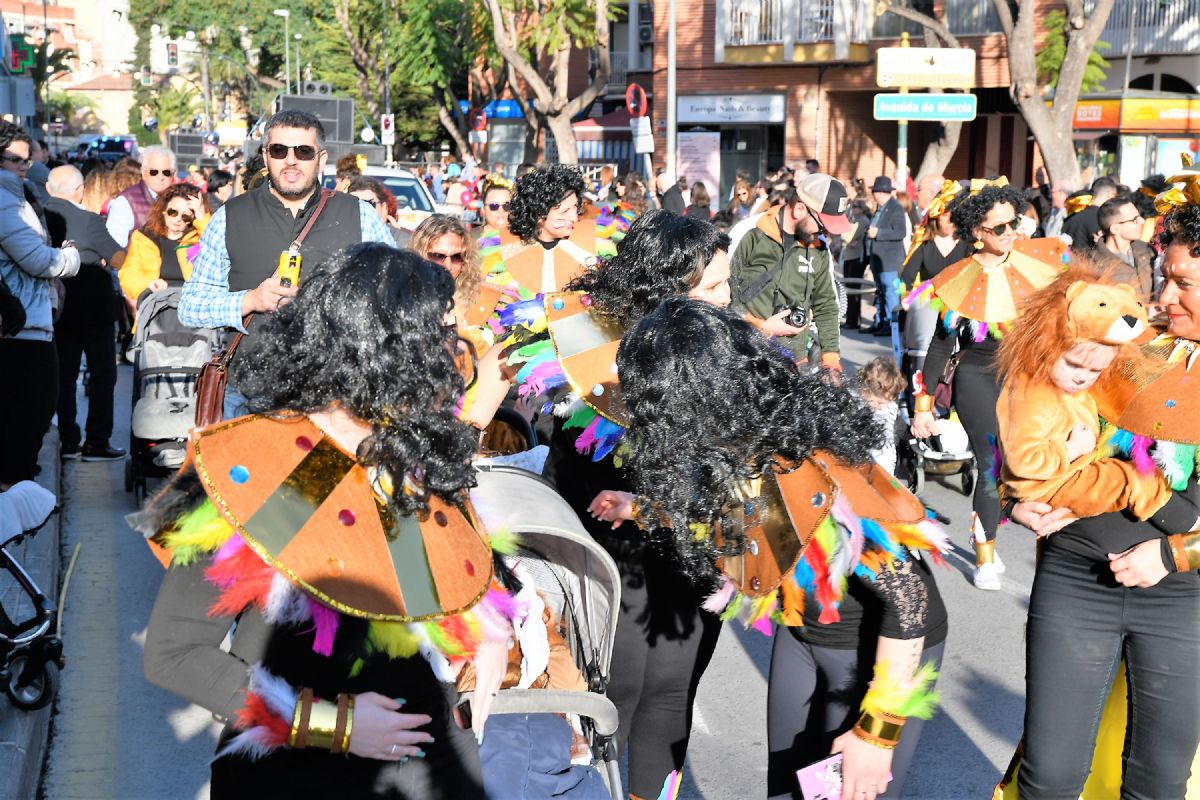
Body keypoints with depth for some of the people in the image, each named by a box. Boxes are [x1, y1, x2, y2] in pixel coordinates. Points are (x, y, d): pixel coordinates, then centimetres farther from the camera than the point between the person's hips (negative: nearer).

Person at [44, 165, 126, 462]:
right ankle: (97, 442, 3)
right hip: (95, 308, -4)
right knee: (102, 375, 5)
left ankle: (67, 440, 14)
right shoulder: (89, 221, -16)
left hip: (59, 309, 4)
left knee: (64, 374, 12)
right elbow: (120, 259, -13)